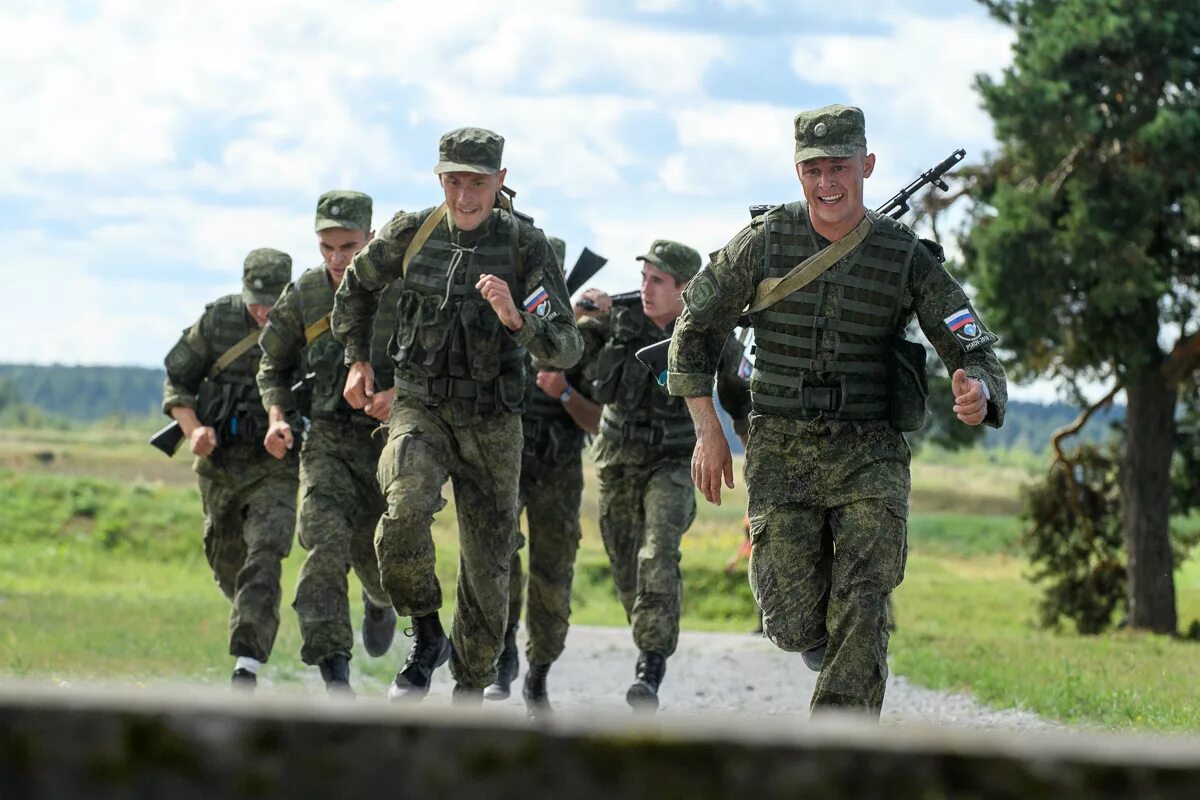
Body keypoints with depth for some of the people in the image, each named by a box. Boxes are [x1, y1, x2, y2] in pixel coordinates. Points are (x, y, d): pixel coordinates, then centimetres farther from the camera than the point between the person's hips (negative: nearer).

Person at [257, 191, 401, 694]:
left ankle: (380, 601, 48)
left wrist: (402, 392, -21)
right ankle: (333, 666, -23)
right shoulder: (302, 296, -1)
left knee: (374, 556, 9)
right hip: (326, 440, 1)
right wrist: (277, 418, -4)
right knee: (325, 544, -20)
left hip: (387, 439, -1)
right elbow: (274, 366, 13)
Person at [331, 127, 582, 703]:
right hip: (420, 407, 0)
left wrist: (515, 319, -33)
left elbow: (565, 350, -15)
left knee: (487, 566, 5)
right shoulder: (410, 234, -4)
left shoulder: (526, 247, -9)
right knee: (405, 510, -30)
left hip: (491, 422, 0)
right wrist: (357, 360, 12)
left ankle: (470, 693, 23)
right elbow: (357, 286, 19)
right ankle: (427, 637, -8)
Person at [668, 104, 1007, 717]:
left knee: (861, 615, -15)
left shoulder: (906, 257, -3)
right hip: (780, 453, 1)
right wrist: (707, 431, 3)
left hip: (869, 455, -1)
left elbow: (973, 350, -5)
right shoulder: (765, 241, -2)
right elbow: (695, 327, 9)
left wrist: (978, 391, -30)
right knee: (795, 629, -5)